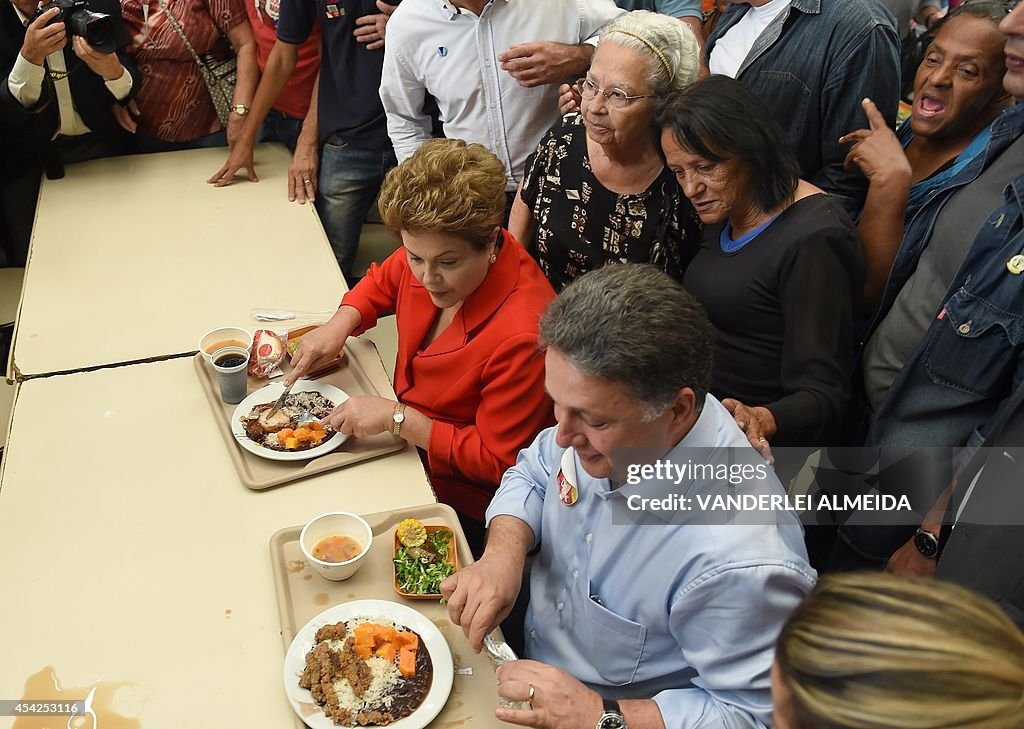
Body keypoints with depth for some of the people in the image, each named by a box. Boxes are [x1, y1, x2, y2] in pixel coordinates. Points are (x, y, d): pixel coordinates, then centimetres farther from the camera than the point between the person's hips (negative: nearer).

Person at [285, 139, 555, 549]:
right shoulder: (430, 254, -13)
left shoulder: (522, 336, -34)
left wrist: (397, 418, -28)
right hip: (406, 439, 7)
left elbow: (498, 463, -25)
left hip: (457, 498, -7)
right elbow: (384, 282, 12)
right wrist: (342, 322, -7)